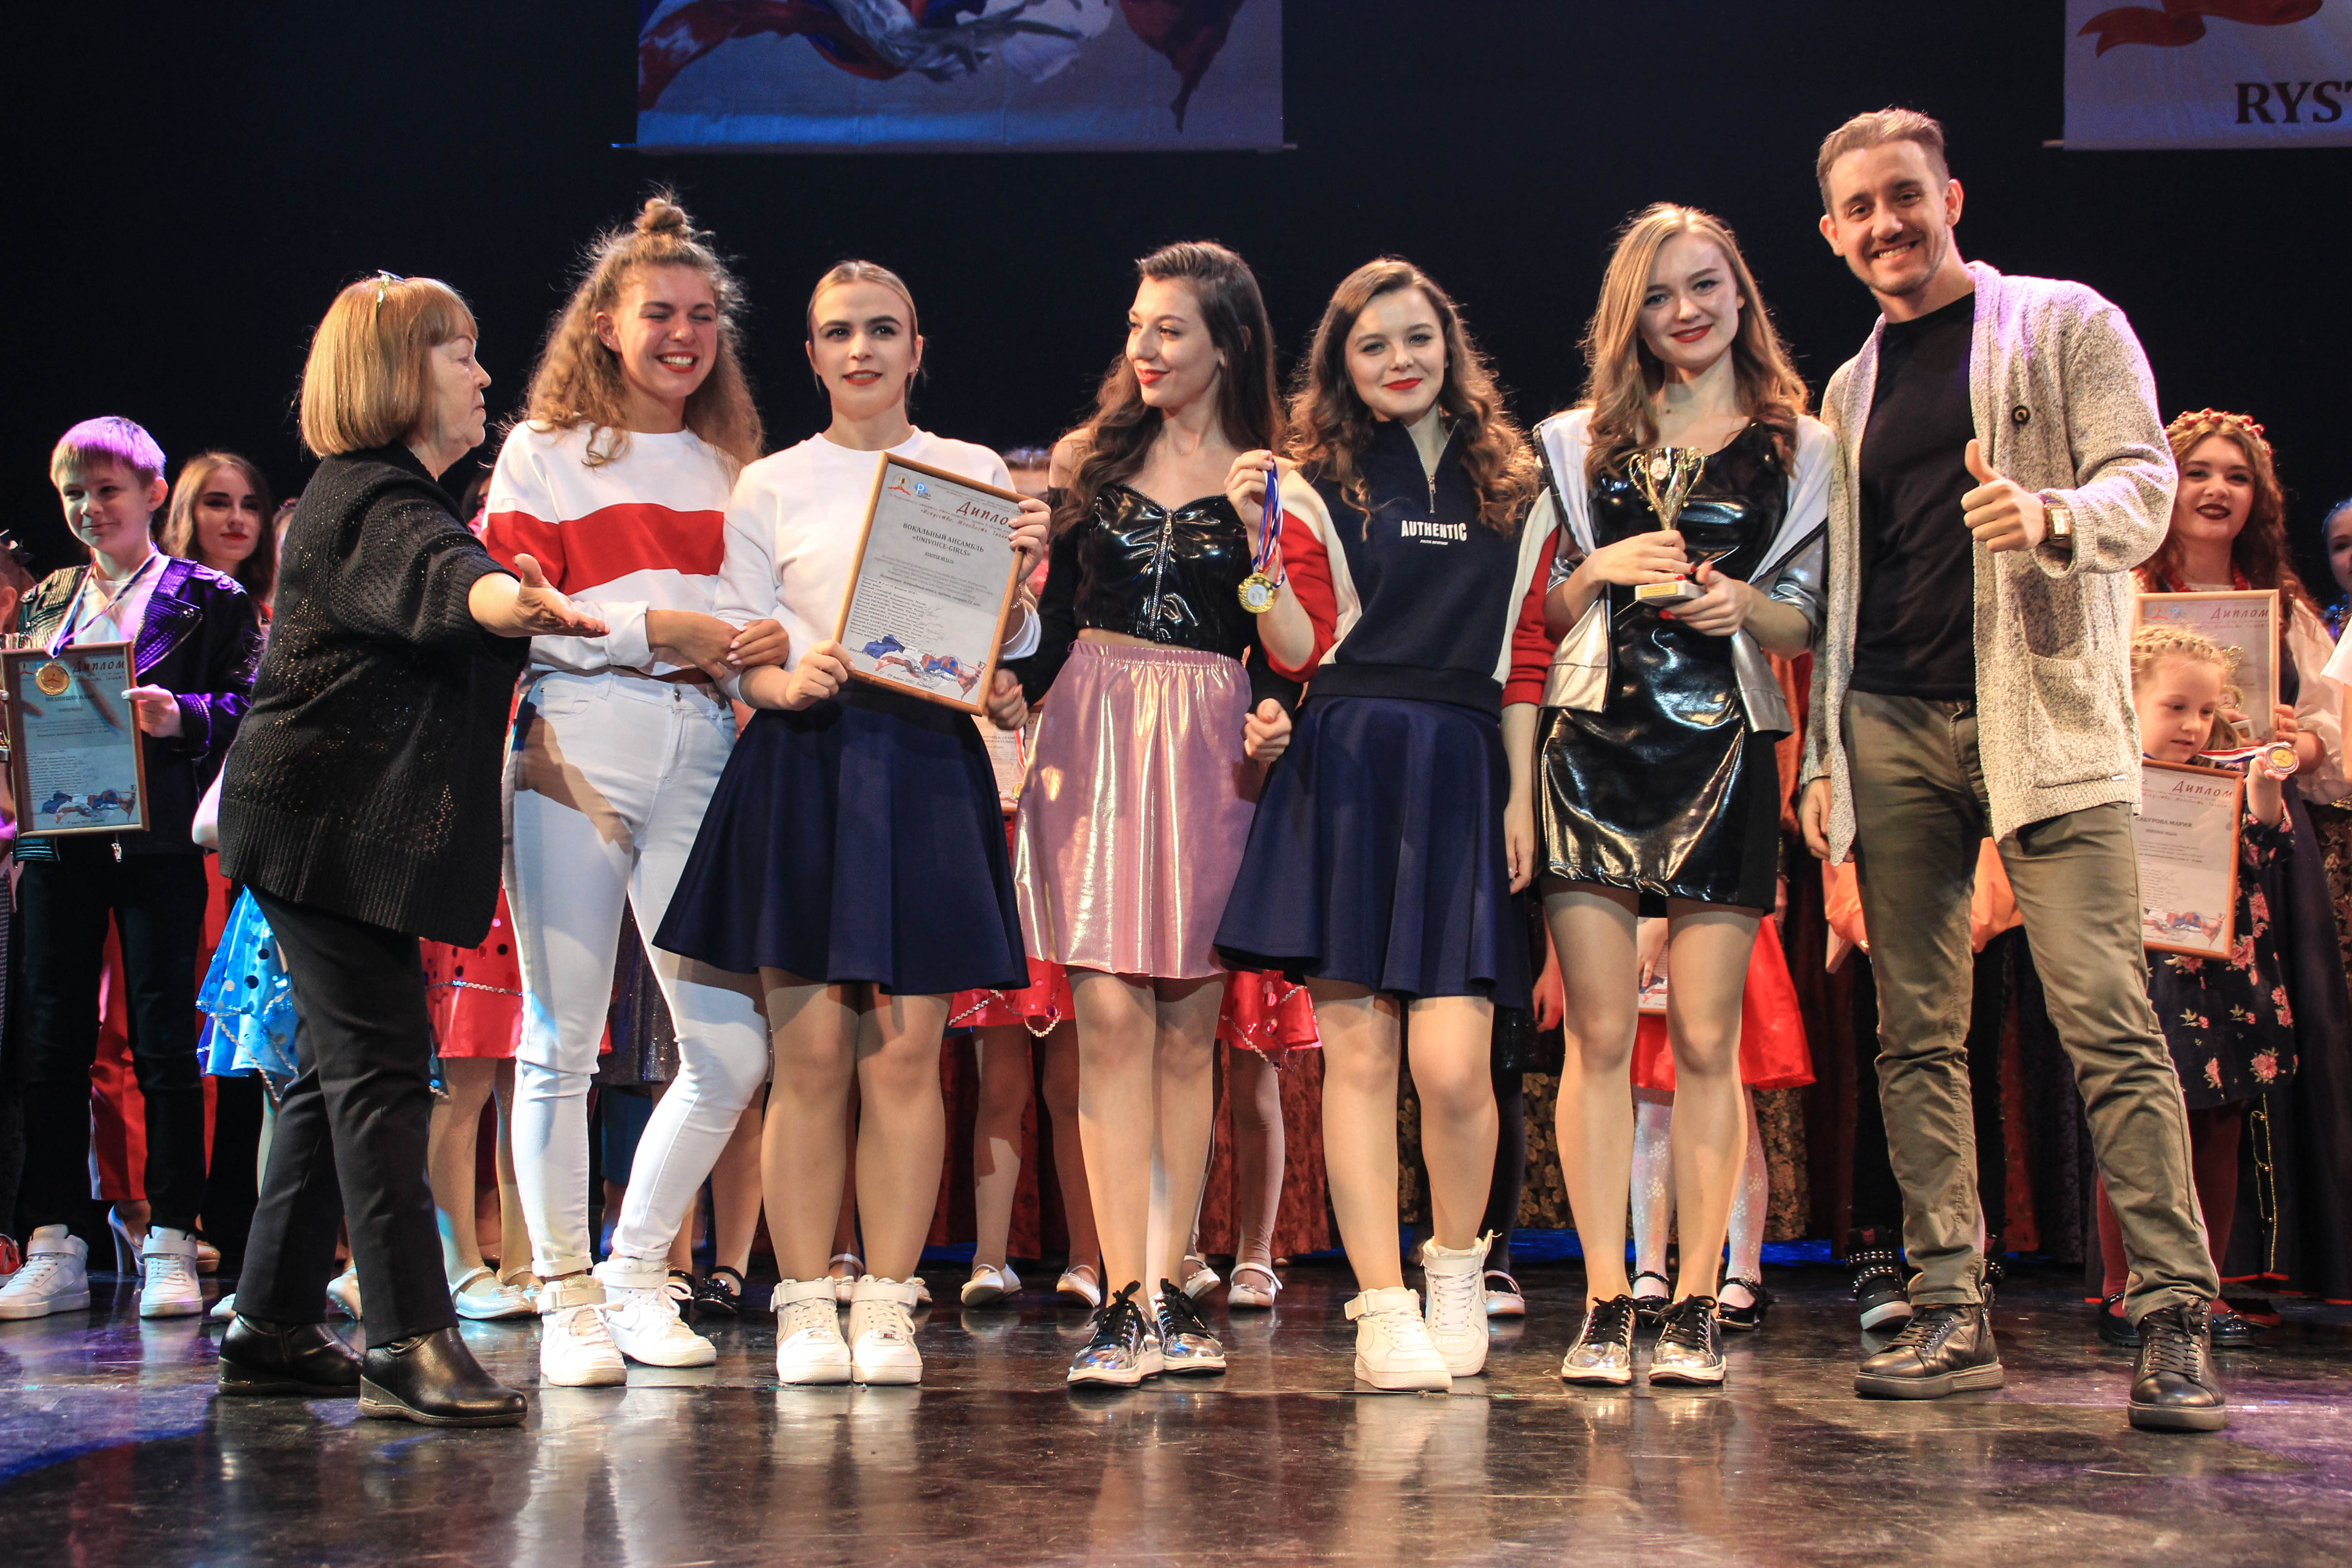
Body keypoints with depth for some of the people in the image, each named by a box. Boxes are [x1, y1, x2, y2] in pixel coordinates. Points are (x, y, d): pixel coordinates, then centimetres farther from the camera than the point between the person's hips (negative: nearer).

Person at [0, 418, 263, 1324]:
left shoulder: (209, 598, 5)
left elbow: (250, 703, -3)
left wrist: (181, 714, -20)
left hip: (156, 839, -4)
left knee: (164, 1040, -3)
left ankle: (169, 1247, 2)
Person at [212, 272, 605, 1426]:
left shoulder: (384, 497, 22)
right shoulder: (374, 502, -13)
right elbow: (432, 584, -37)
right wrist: (503, 600, -60)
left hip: (350, 827, 11)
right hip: (333, 824, -11)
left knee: (341, 1070, 12)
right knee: (381, 1065, -15)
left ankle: (272, 1329, 18)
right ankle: (409, 1342, -18)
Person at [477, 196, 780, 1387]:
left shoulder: (732, 466, 20)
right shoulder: (545, 450, 8)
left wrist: (770, 643, -1)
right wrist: (654, 627, -11)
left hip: (701, 750, 4)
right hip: (576, 743, -4)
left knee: (732, 1047, -3)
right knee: (562, 1039, -2)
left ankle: (637, 1273, 15)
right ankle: (564, 1298, 10)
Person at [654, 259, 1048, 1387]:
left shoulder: (975, 475, 13)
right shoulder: (770, 485, 11)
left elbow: (1005, 646, 12)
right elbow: (733, 645, 6)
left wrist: (1024, 573, -8)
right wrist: (785, 682, -15)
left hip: (929, 764, 1)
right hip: (803, 764, 0)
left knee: (907, 1049, -2)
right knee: (810, 1052, -4)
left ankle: (886, 1307, 5)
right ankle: (804, 1309, 4)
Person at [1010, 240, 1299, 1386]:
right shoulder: (1087, 460, 12)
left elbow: (1279, 648, 8)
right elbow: (1050, 610, 13)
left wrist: (1273, 721, -11)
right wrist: (1015, 686, -5)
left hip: (1211, 756, 0)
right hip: (1093, 743, 1)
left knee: (1188, 1030, 3)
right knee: (1111, 1020, -8)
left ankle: (1169, 1289, 10)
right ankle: (1126, 1301, -8)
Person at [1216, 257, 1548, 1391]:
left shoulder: (1512, 491, 15)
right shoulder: (1318, 488, 9)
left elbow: (1525, 659, 13)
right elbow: (1300, 652, 1)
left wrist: (1520, 796, 5)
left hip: (1463, 783, 1)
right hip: (1346, 776, 0)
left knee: (1452, 1064, -9)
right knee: (1358, 1053, -3)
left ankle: (1456, 1273, 16)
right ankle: (1384, 1309, 4)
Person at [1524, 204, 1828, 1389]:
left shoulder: (1797, 448, 11)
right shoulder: (1577, 443, 14)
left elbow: (1808, 620, 10)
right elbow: (1539, 615, 13)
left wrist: (1744, 605, -10)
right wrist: (1599, 572, -7)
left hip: (1723, 757, 0)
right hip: (1594, 749, 1)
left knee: (1706, 1042, -2)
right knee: (1600, 1035, -3)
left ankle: (1694, 1307, 5)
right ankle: (1604, 1305, 1)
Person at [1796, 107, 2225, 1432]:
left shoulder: (2066, 326, 7)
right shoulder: (1852, 390, 21)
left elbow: (2144, 489, -3)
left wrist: (2056, 518, -25)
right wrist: (1822, 754, 15)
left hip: (2046, 714, -5)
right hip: (1895, 728, 5)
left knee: (2106, 1017, -12)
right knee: (1918, 1035, 2)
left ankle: (2178, 1324, -9)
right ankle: (1954, 1318, 6)